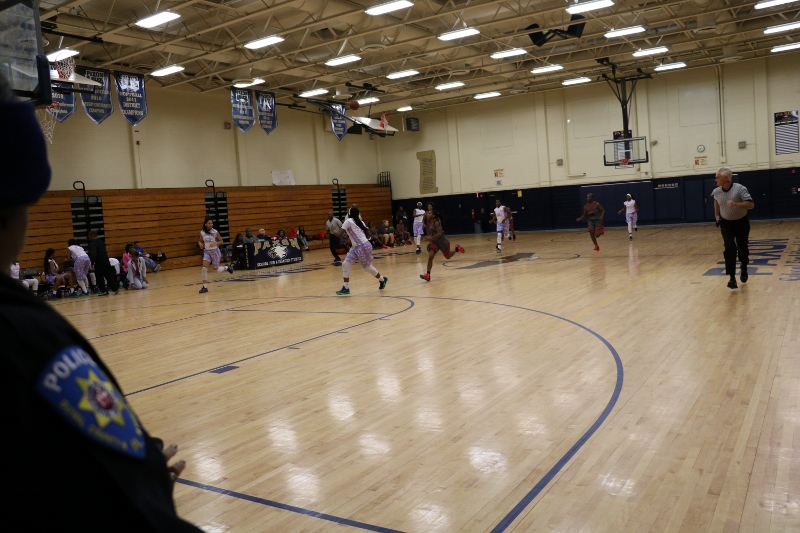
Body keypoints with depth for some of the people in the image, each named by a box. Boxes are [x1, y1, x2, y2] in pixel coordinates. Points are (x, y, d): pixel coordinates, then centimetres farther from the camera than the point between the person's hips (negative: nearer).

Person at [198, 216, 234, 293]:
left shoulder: (215, 232, -11)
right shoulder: (202, 232, -3)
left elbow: (221, 241, -4)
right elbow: (200, 241, 12)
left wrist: (215, 243, -22)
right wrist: (200, 244, -11)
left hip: (215, 251, -2)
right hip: (207, 251, 2)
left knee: (216, 269, 8)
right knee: (204, 268, -14)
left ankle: (227, 267, 42)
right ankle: (204, 287, -7)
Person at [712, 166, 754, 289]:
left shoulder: (740, 189, -23)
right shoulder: (716, 192, -10)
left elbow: (751, 205, -27)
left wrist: (735, 204, -41)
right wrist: (716, 215, 12)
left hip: (741, 223, -2)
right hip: (726, 224, 2)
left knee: (742, 248, 9)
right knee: (730, 249, -12)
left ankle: (744, 268, 40)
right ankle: (732, 278, -10)